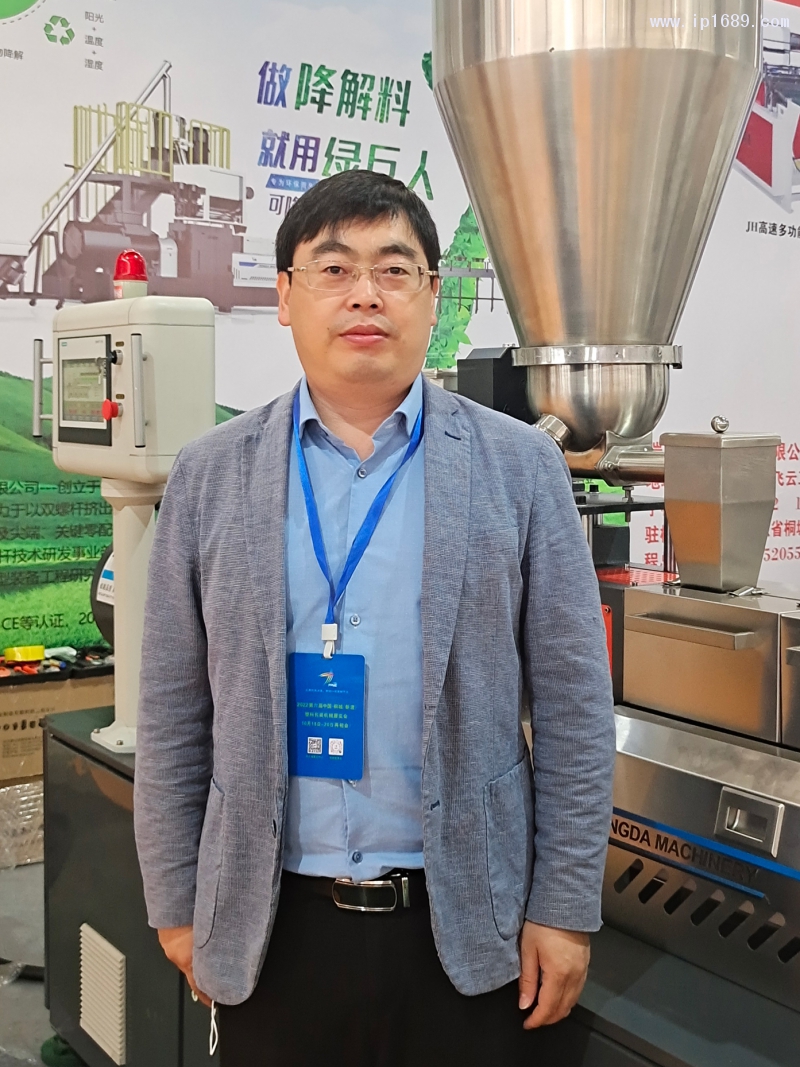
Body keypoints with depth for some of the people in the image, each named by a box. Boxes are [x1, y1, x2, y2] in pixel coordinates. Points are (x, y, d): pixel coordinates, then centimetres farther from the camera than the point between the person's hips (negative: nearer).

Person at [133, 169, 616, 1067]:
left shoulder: (520, 468, -3)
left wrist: (565, 909, -3)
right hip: (268, 926, 1)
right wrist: (176, 907, 4)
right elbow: (172, 715, 4)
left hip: (464, 925, -1)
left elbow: (573, 707, -2)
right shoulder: (210, 477, 0)